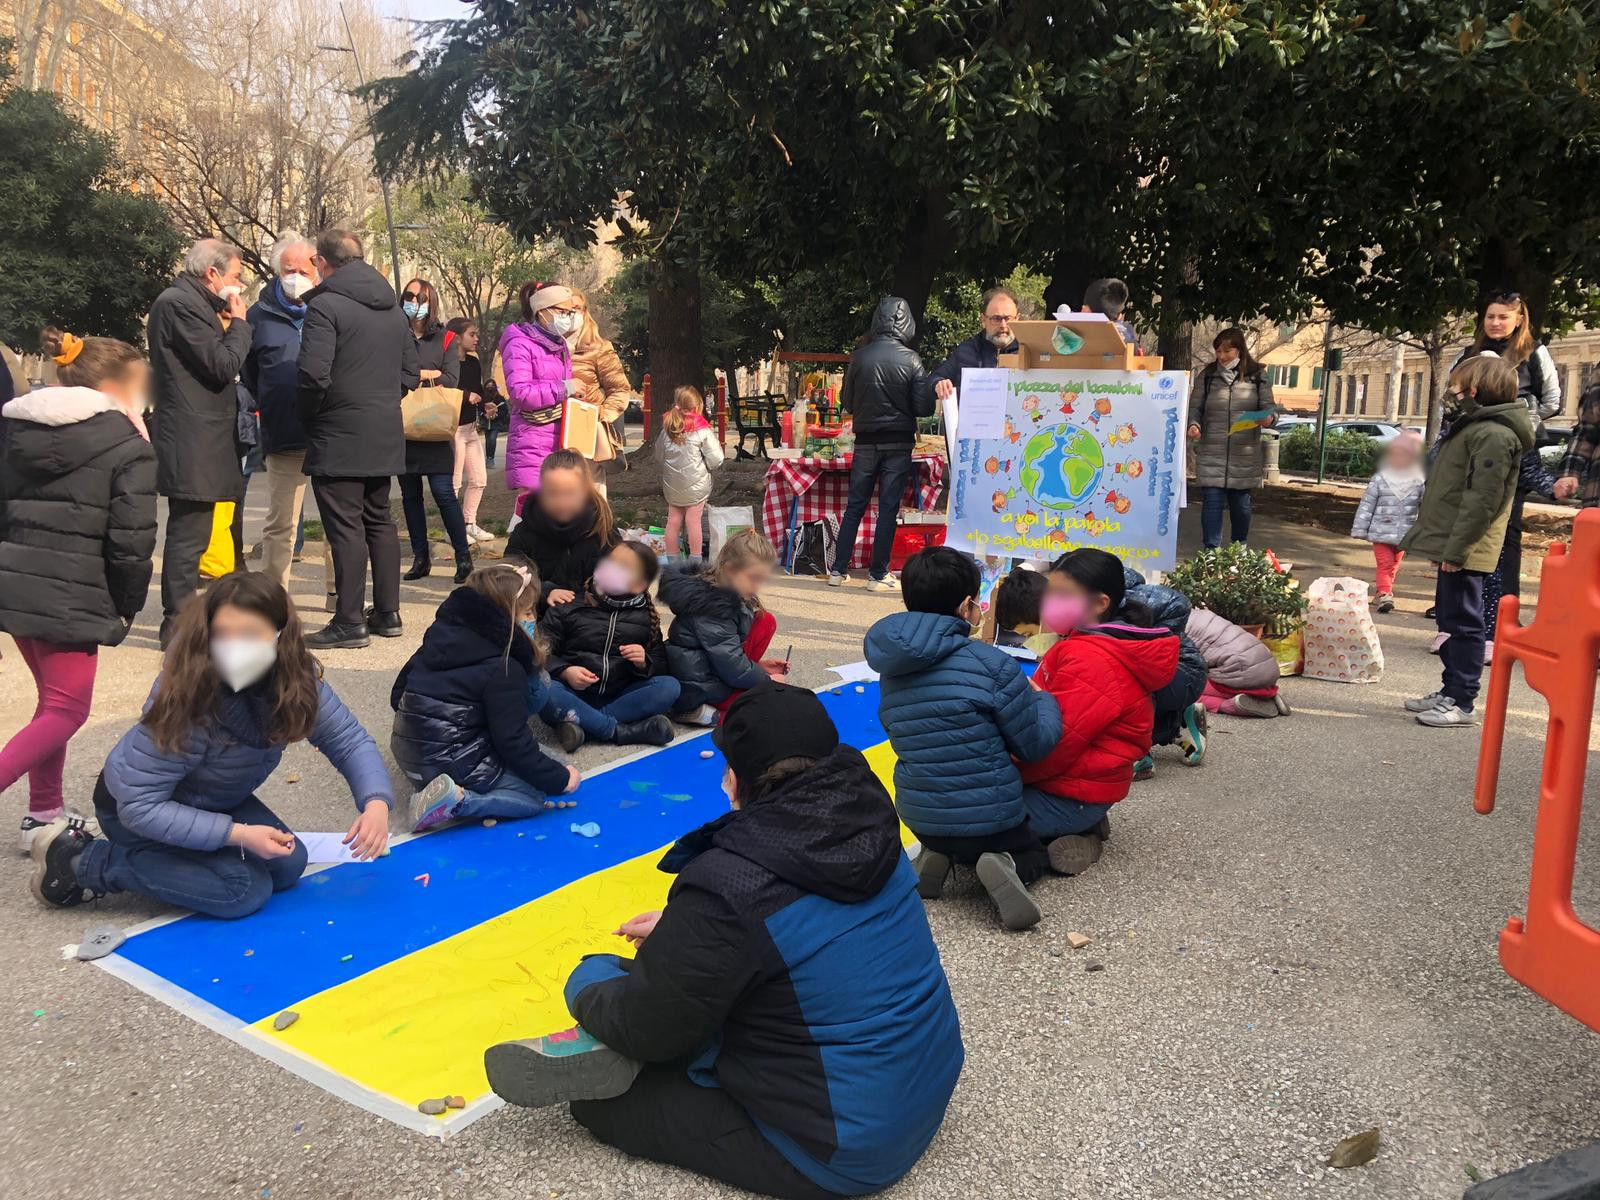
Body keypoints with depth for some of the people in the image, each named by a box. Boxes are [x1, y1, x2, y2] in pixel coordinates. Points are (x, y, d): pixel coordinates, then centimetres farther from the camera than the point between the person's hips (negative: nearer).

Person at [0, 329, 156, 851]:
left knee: (52, 700, 20)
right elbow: (131, 545, -12)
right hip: (70, 599, -7)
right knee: (66, 711, 4)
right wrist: (125, 611, 0)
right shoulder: (129, 449, -8)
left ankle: (45, 814, 25)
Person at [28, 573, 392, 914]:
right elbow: (140, 806, -31)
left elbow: (349, 740, -14)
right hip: (133, 810, -6)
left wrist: (375, 802, -34)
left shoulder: (298, 679, -23)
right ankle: (82, 862, -8)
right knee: (245, 889, -19)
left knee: (287, 866, -4)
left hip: (212, 801, 6)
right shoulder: (186, 701, -37)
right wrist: (238, 834, -35)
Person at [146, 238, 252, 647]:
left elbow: (214, 358, 20)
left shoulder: (186, 301, 19)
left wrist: (225, 326, 9)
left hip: (196, 440, 11)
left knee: (189, 534, 16)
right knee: (188, 534, -7)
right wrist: (238, 321, -7)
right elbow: (224, 366, -19)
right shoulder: (181, 303, -14)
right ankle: (177, 626, -2)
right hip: (193, 442, -11)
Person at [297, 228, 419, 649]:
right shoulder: (392, 307, 12)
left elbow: (314, 375, -20)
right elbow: (410, 372, 16)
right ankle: (387, 612, 21)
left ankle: (350, 622, -1)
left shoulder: (325, 305, -11)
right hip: (386, 436, 7)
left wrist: (308, 416, -4)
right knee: (379, 521, 15)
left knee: (345, 527, -4)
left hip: (339, 438, -7)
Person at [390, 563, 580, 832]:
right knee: (540, 795, -4)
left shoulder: (442, 633, 6)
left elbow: (399, 693, 14)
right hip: (449, 765, -8)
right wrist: (560, 778, -7)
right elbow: (512, 741, -16)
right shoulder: (503, 669, -16)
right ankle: (456, 800, -19)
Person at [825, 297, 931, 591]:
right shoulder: (911, 360, -9)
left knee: (854, 506, 10)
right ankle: (878, 575, 6)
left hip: (866, 442, 2)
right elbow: (924, 408, -8)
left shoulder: (859, 357, -3)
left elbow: (847, 404, 6)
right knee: (889, 509, 3)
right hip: (898, 443, -2)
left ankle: (839, 571, 13)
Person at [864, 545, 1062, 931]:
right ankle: (1005, 867, -8)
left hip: (918, 817, 6)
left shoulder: (890, 670, -1)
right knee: (1034, 854, 24)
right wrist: (1045, 700, 10)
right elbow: (1036, 744, -11)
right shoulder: (990, 664, -19)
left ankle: (936, 856, 5)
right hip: (988, 816, -5)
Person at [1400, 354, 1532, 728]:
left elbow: (1482, 499, -22)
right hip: (1454, 546, 11)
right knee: (1450, 619, 16)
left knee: (1462, 622, -5)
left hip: (1465, 551, -11)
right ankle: (1450, 690, 26)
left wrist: (1455, 550, -23)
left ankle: (1460, 702, 0)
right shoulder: (1473, 426, 18)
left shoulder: (1493, 434, -17)